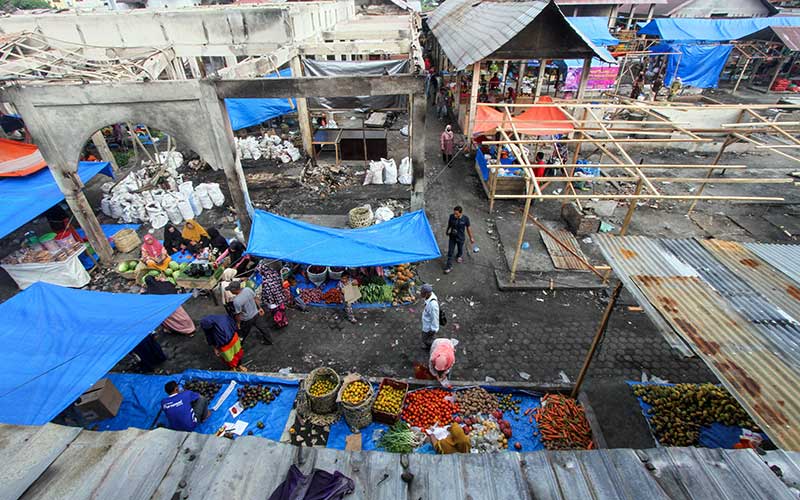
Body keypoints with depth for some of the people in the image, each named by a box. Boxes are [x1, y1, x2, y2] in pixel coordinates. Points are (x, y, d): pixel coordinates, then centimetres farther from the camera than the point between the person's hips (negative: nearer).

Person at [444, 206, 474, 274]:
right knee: (450, 252, 6)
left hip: (460, 238, -1)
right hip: (452, 237, 1)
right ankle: (449, 266, 21)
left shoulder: (465, 218, -23)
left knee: (460, 249, 26)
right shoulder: (451, 216, -20)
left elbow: (468, 228, -10)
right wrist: (447, 231, 17)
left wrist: (471, 238, -1)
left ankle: (459, 256, 61)